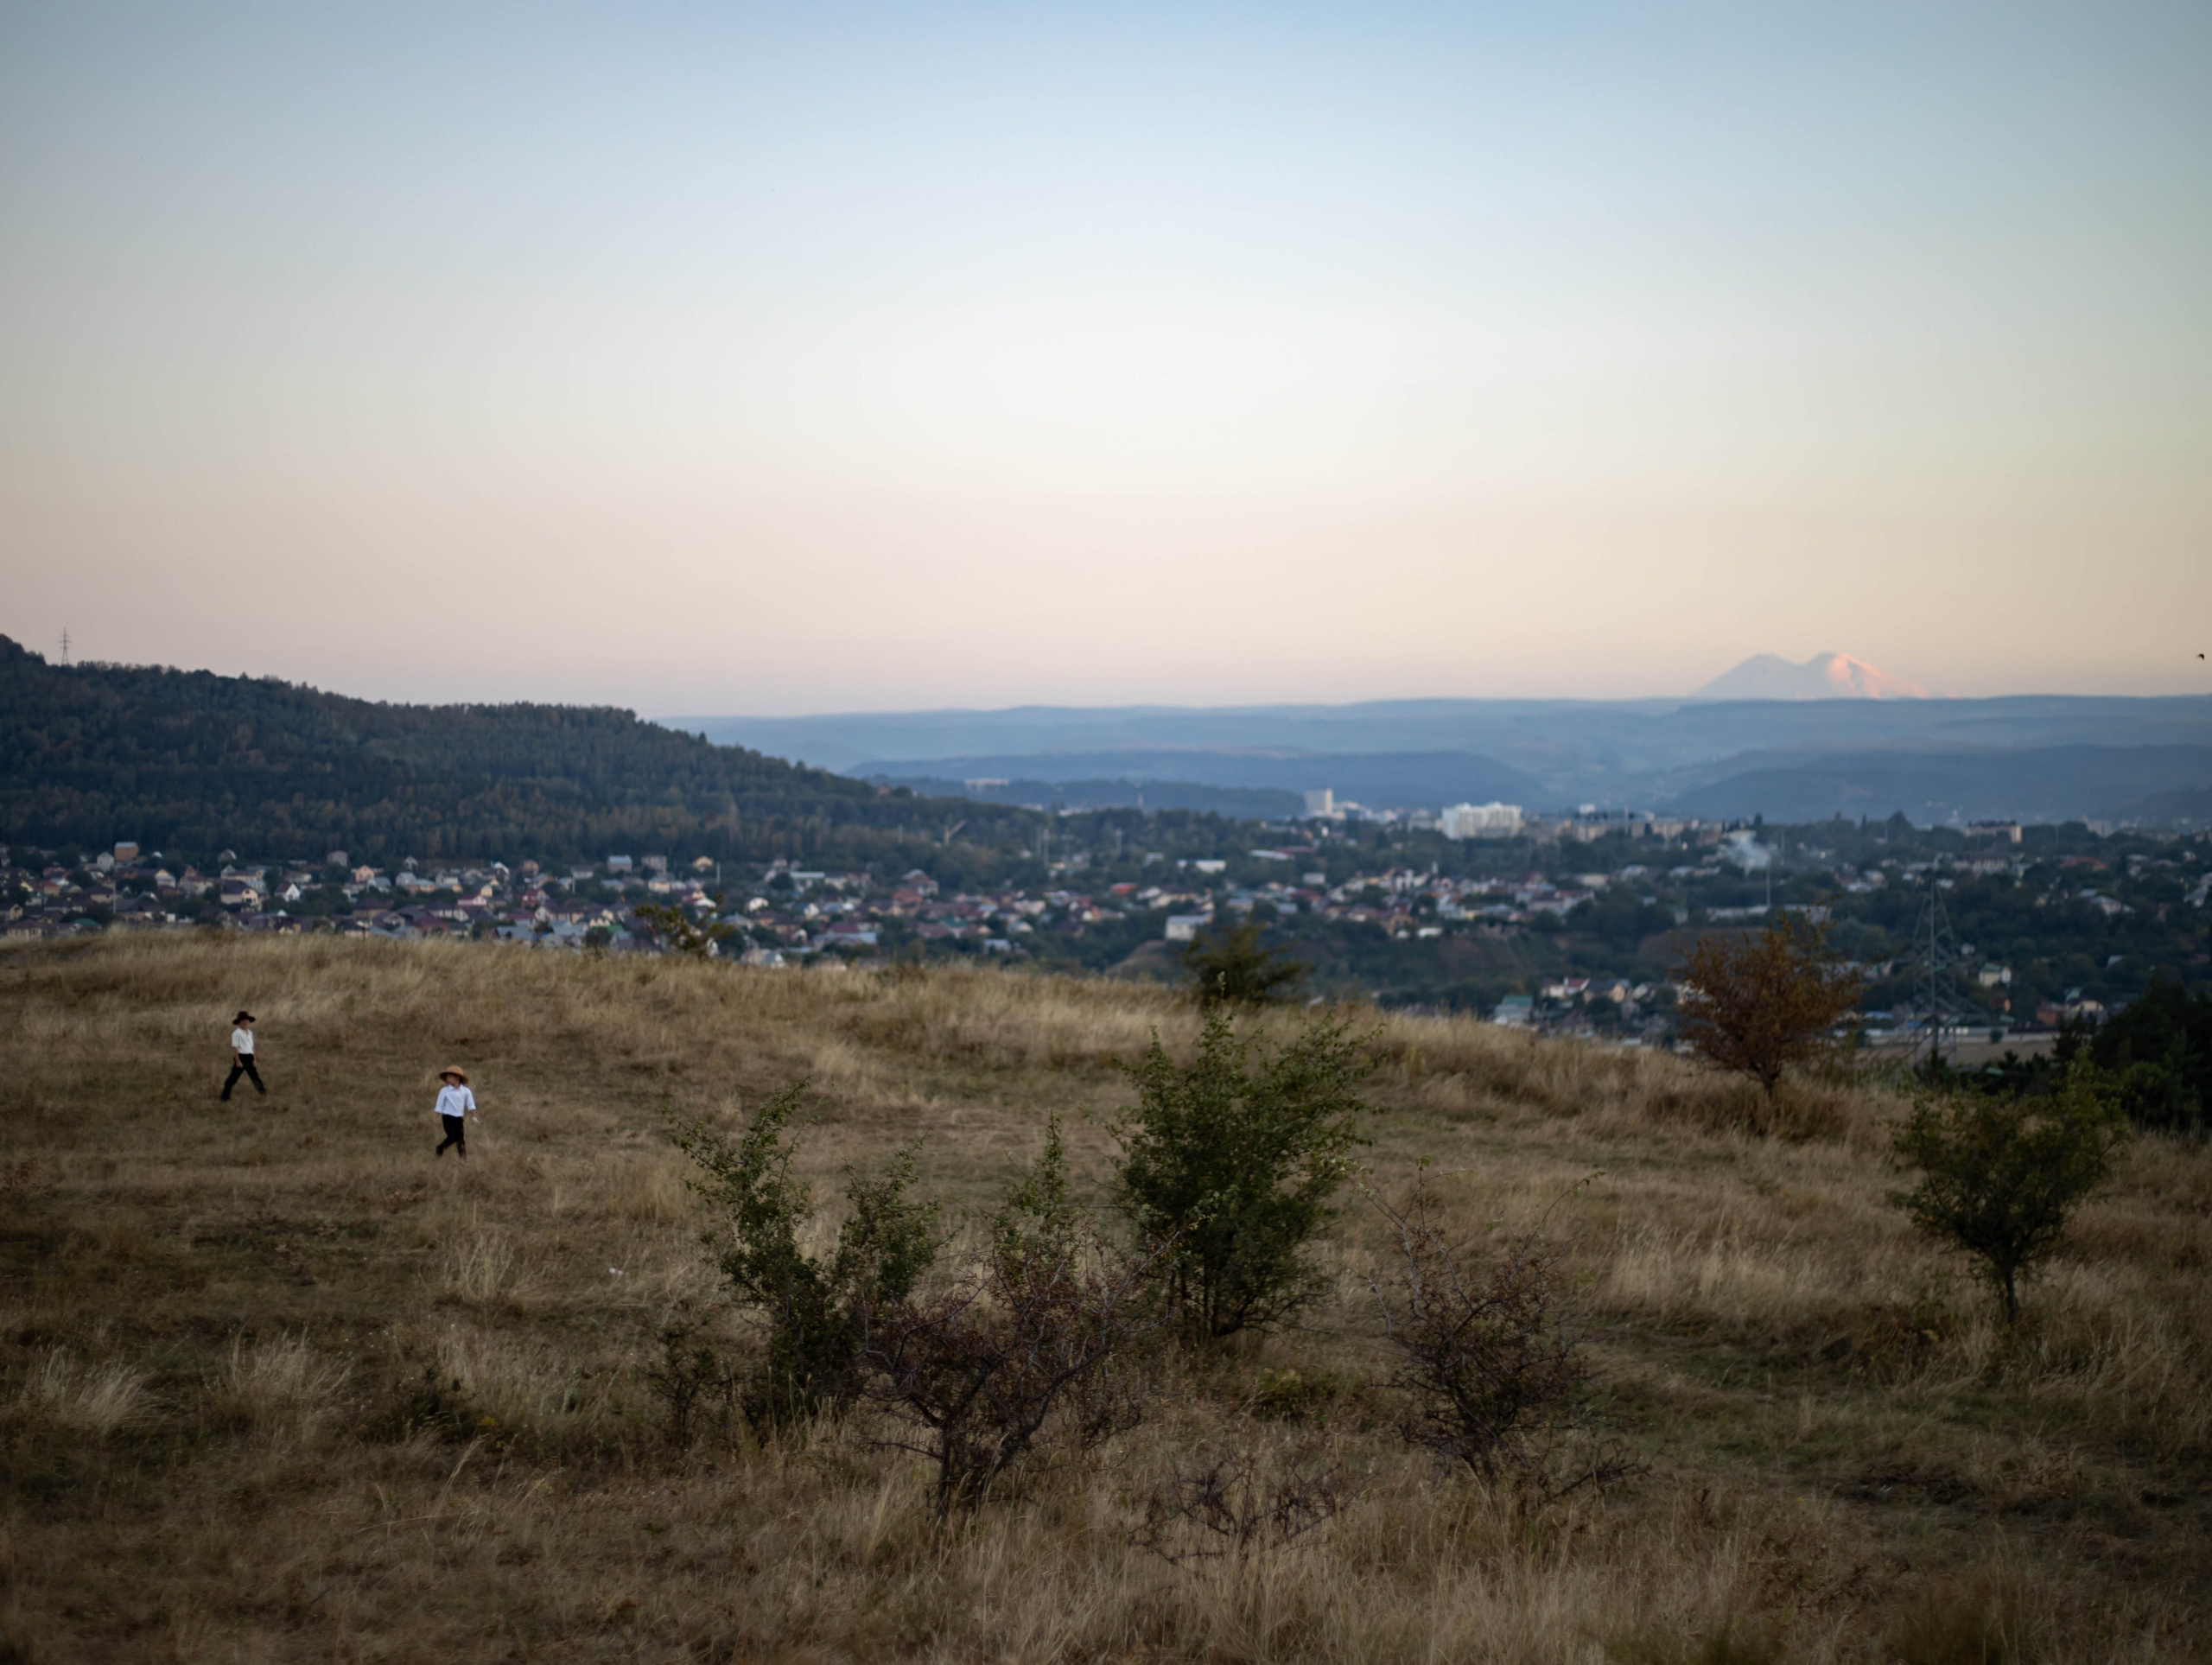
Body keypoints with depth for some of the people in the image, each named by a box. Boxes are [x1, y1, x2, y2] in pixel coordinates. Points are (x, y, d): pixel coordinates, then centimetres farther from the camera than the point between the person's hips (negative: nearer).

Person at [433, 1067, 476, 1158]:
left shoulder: (465, 1091, 1)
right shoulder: (444, 1090, -4)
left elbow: (471, 1105, 6)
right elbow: (440, 1105, 1)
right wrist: (438, 1119, 0)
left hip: (459, 1118, 2)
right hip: (447, 1117, -2)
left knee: (461, 1138, 2)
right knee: (452, 1136, -10)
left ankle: (464, 1157, 9)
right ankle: (440, 1148, 14)